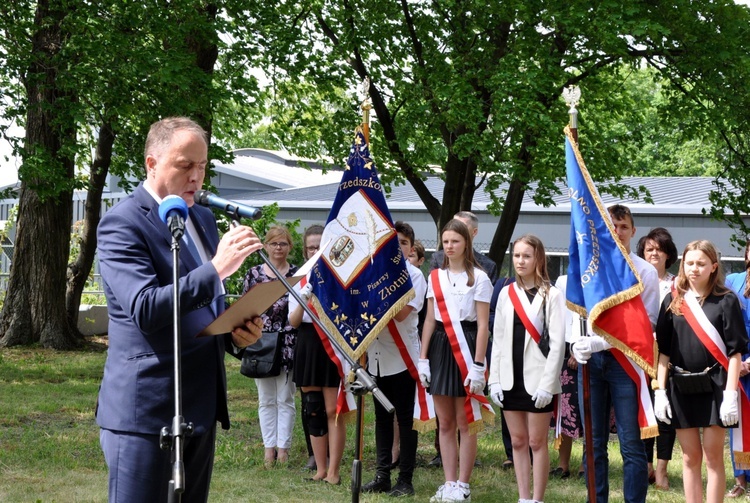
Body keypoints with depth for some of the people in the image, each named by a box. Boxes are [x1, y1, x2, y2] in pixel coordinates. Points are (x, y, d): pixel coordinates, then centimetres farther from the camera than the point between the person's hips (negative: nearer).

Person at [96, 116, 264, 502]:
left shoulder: (203, 219, 14)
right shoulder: (122, 224, -11)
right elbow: (145, 310, -23)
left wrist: (237, 332, 3)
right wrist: (216, 269, -27)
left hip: (202, 404, 8)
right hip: (146, 410, -8)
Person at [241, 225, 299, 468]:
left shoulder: (297, 274, 3)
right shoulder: (254, 274, 7)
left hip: (288, 343, -1)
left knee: (285, 398, 2)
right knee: (266, 399, 6)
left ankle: (283, 446, 7)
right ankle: (269, 446, 11)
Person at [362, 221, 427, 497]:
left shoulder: (414, 275, -3)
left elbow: (401, 312, -17)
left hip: (402, 355, -5)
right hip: (377, 355, 5)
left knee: (405, 419, 1)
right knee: (382, 416, 10)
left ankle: (405, 479, 5)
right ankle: (382, 475, 16)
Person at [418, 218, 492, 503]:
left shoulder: (478, 278, -3)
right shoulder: (435, 277, 12)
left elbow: (483, 325, -6)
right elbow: (429, 320, 13)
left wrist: (478, 366, -13)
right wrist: (423, 359, 6)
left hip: (466, 348, -5)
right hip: (439, 347, 5)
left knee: (465, 423, -1)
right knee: (445, 423, 7)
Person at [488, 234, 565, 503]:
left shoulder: (551, 295, -5)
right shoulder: (506, 293, 9)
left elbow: (557, 343, -8)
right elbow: (498, 339, 10)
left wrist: (547, 384, -13)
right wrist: (495, 380, 3)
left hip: (537, 379, -5)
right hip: (511, 378, 5)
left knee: (537, 442, 0)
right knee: (518, 441, 8)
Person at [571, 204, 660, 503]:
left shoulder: (645, 272, 1)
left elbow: (647, 322, -7)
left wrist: (602, 342, -16)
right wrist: (577, 345, -6)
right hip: (590, 359, 3)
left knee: (631, 443, -4)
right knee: (593, 442, 8)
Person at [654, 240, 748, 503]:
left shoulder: (726, 300, -3)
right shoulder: (673, 301, 5)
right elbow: (663, 350, 6)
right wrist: (660, 391, 0)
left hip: (714, 386, -3)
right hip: (681, 387, 3)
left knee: (713, 457, 1)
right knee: (690, 457, 7)